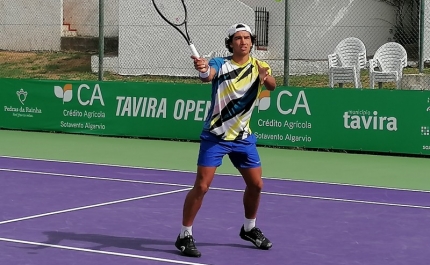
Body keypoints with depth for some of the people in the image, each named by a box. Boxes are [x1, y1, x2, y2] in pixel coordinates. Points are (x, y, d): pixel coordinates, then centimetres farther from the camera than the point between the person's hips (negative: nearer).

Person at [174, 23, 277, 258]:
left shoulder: (258, 66, -1)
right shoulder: (220, 64, -11)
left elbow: (272, 86, -20)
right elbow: (207, 75, -34)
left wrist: (266, 78, -44)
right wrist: (203, 70, -58)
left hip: (243, 137, 4)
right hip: (215, 135, -4)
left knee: (256, 185, 10)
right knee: (201, 186, -10)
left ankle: (249, 229, 33)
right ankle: (185, 236, 1)